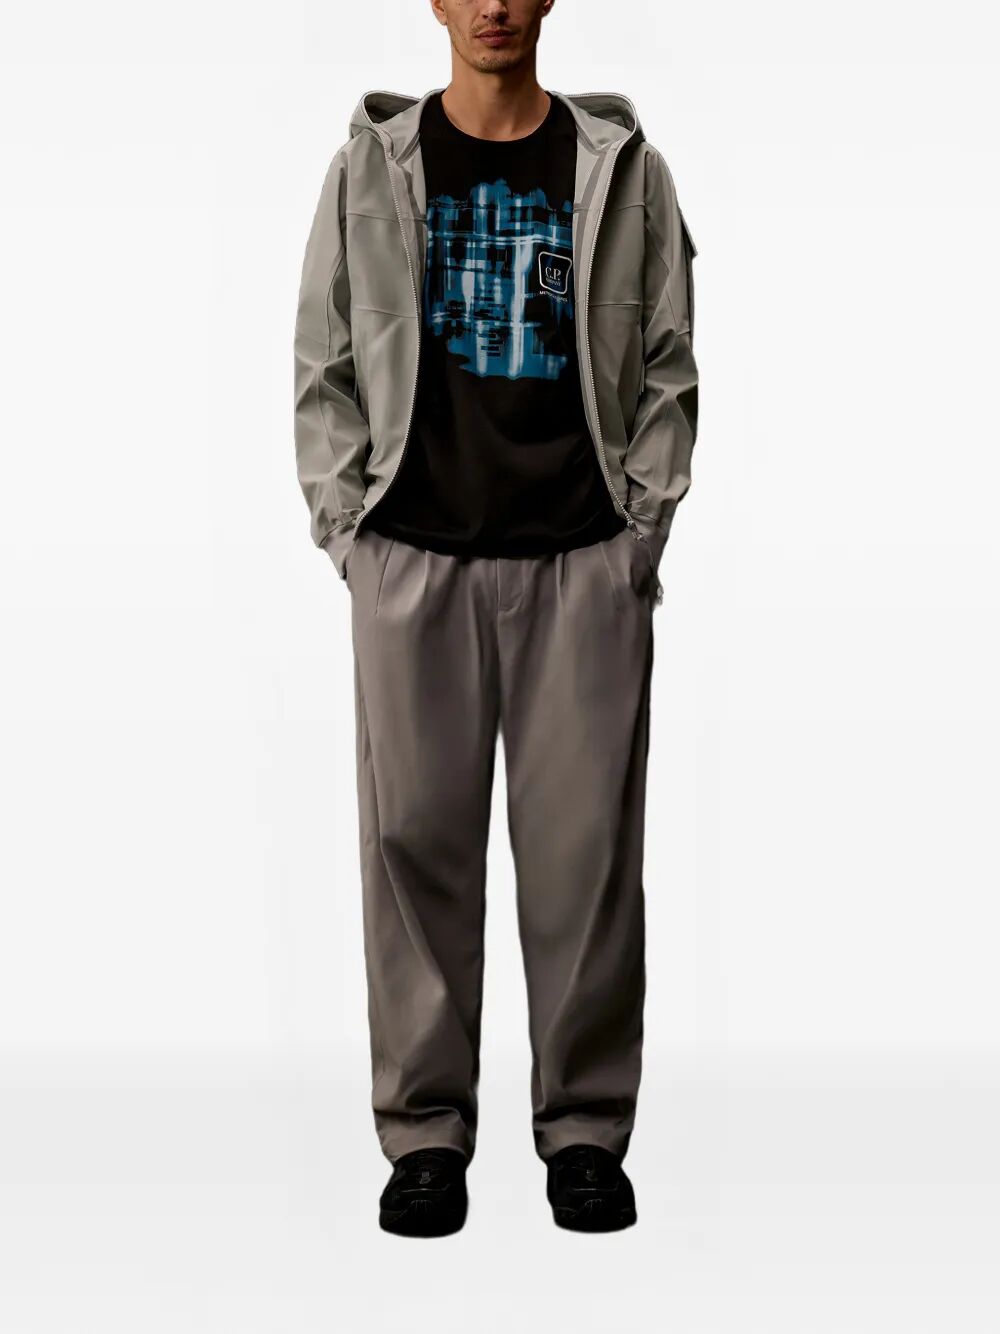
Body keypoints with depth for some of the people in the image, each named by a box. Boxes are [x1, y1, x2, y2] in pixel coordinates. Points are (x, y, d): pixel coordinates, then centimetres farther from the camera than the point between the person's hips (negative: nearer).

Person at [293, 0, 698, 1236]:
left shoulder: (623, 168, 8)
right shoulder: (371, 167, 8)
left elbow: (665, 367, 9)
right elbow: (324, 365, 9)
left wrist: (644, 524, 0)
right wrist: (345, 526, 1)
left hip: (584, 563, 0)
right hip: (414, 555, 0)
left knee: (584, 845, 1)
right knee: (416, 836, 1)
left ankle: (586, 1127, 13)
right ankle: (424, 1129, 11)